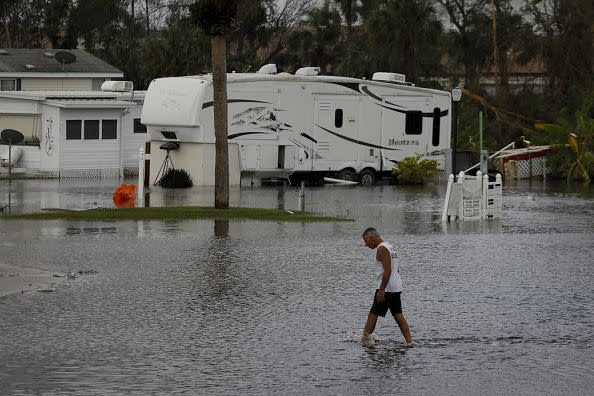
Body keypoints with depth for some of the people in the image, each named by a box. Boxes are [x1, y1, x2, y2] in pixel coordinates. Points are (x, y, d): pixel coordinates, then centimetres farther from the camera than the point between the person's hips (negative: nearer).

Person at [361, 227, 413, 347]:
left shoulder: (382, 249, -14)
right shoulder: (390, 247, 17)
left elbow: (387, 270, -22)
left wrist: (381, 290, -24)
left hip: (386, 288, -10)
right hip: (396, 287, 10)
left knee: (373, 314, -3)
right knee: (398, 315, 8)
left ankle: (365, 338, 0)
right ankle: (409, 341, 4)